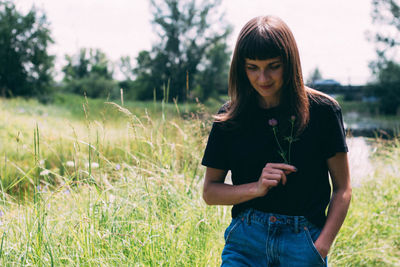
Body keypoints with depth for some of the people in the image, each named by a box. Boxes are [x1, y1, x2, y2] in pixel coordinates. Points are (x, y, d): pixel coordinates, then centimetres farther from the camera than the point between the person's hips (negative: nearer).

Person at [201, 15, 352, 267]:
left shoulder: (322, 111, -3)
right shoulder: (230, 118, 2)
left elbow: (342, 189, 0)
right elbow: (210, 191, 6)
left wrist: (322, 247, -9)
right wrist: (256, 188, -10)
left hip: (305, 244, -1)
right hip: (246, 241, 1)